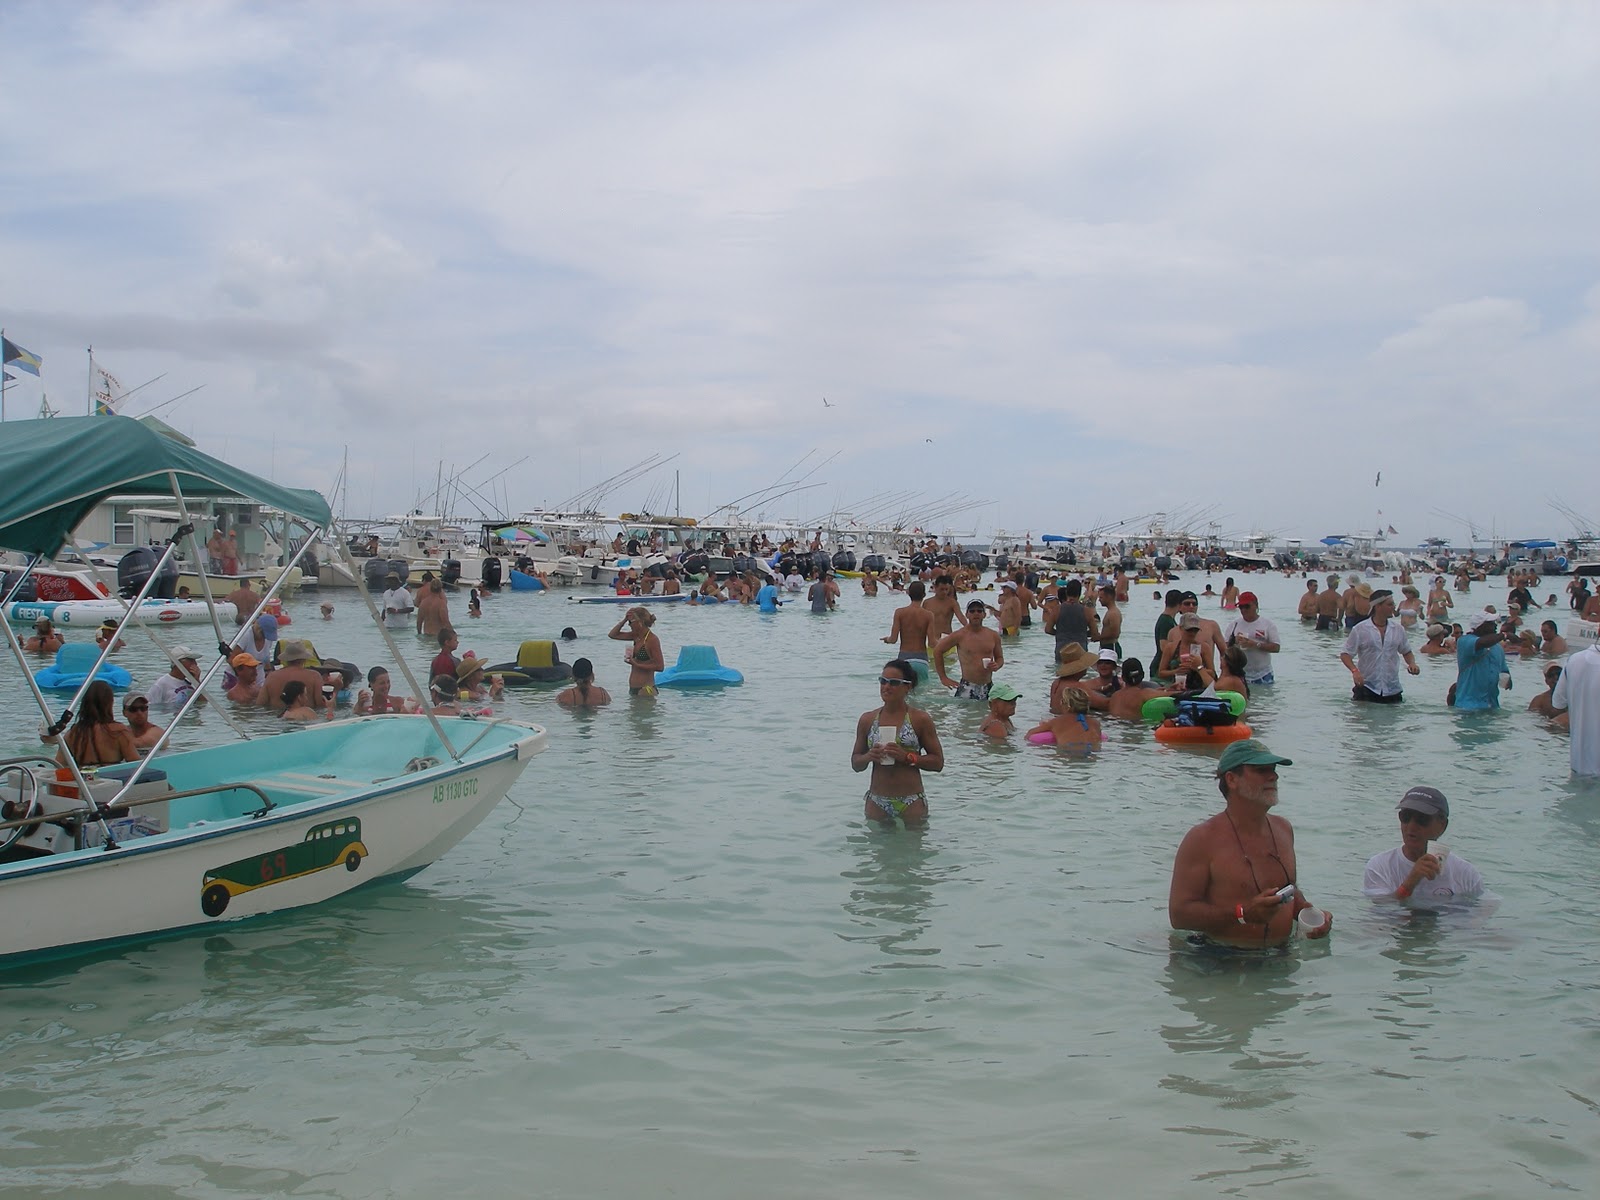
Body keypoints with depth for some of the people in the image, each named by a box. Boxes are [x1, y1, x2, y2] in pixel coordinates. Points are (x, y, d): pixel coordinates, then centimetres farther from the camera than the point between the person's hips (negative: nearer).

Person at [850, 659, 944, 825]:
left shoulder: (920, 719, -2)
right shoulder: (867, 719, 6)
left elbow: (938, 762, -3)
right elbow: (855, 764, 12)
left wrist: (907, 757, -17)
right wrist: (868, 756, -11)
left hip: (911, 803, -2)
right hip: (877, 803, 2)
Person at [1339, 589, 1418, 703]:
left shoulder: (1397, 629, 8)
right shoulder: (1360, 630, -4)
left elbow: (1406, 652, 21)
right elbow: (1345, 654, -4)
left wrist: (1412, 663, 0)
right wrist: (1354, 671, -21)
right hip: (1366, 688, -3)